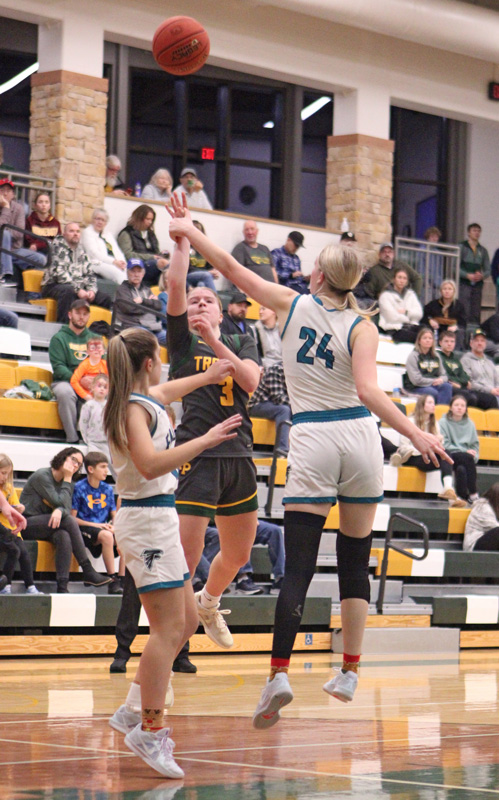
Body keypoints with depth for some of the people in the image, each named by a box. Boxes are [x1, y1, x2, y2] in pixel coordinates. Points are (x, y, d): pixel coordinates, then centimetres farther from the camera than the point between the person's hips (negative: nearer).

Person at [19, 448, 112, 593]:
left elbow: (67, 509, -1)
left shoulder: (67, 483, 13)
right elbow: (60, 502, -15)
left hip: (46, 525, 7)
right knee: (69, 521, -28)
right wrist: (67, 479, -8)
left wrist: (59, 511, -25)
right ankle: (88, 573, -28)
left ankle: (62, 587, -39)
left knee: (64, 536, -30)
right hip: (27, 525, -7)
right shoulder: (42, 476, -10)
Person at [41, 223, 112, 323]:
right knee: (68, 291, -39)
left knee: (105, 298, -8)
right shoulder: (57, 247, -3)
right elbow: (58, 273, -15)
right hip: (54, 286, -7)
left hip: (79, 288, 7)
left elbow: (90, 273, 16)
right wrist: (77, 290, -22)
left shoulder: (81, 252, 18)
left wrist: (91, 290, -6)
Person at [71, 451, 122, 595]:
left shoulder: (107, 489, 13)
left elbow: (114, 515, 17)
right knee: (106, 535, -37)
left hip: (103, 528, 5)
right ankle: (112, 581, -33)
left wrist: (113, 526, -7)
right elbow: (73, 518, -7)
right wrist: (96, 525, -15)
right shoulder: (79, 488, -4)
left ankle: (122, 580, -22)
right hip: (84, 528, -5)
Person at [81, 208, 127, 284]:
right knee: (117, 273, -36)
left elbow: (117, 252, 21)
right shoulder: (87, 233, 8)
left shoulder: (108, 234, 29)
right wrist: (113, 261, -15)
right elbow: (94, 253, -6)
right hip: (97, 264, -6)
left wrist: (121, 261, -4)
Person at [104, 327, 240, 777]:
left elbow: (164, 391, 39)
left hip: (156, 519, 11)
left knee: (186, 621, 14)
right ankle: (150, 731, -12)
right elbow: (150, 464, -29)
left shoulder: (145, 400, 14)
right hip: (149, 519, -11)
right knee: (169, 628, -12)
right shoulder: (136, 408, -15)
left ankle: (135, 710, 18)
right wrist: (205, 441, -28)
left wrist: (207, 377, 52)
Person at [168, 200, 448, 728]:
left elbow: (232, 270, 11)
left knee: (298, 566, -4)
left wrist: (189, 231, 23)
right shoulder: (361, 327, -2)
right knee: (355, 561, 12)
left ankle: (279, 674, -16)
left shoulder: (292, 304, 3)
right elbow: (368, 392, -15)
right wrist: (415, 436, -17)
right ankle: (349, 674, 15)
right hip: (358, 435, 1)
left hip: (311, 440, -1)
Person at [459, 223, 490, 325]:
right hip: (464, 284, -4)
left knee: (476, 314, 2)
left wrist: (482, 275, -8)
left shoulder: (482, 250, 16)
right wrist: (467, 275, -17)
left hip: (478, 285, 4)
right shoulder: (461, 247, 3)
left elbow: (488, 270, 15)